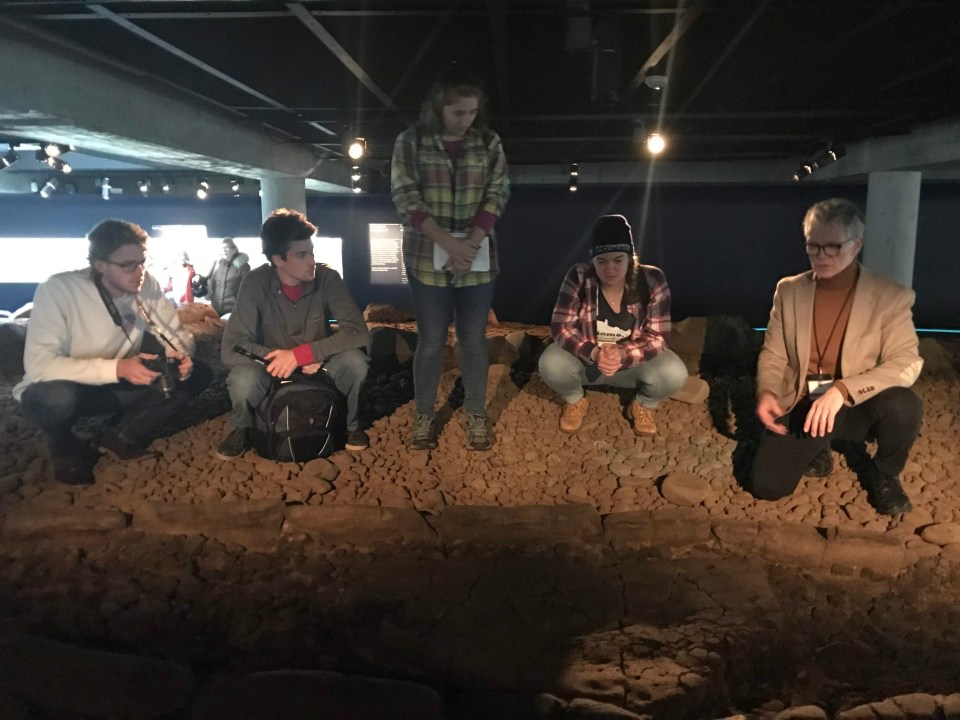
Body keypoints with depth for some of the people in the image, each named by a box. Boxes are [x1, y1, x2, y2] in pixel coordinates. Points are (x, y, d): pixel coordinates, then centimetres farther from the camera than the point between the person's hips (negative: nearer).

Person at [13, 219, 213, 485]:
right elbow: (39, 365, -31)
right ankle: (65, 448, -2)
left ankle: (122, 439, 0)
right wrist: (117, 368, -41)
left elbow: (178, 334, -6)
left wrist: (180, 355, -30)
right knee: (58, 399, -40)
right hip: (64, 390, -4)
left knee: (198, 372, -13)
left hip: (119, 387, 4)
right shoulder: (58, 289, -25)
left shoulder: (147, 285, -12)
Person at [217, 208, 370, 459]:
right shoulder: (256, 283, -20)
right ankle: (242, 429, 2)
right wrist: (282, 357, -31)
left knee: (354, 360, -30)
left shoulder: (327, 278, -18)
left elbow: (358, 332, -27)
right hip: (272, 368, -1)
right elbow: (231, 348, -24)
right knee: (242, 379, -33)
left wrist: (300, 354, -35)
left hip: (318, 366, 1)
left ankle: (350, 424, 1)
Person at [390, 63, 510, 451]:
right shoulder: (410, 142, -3)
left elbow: (497, 195, -2)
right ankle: (424, 414, 23)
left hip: (478, 258, 2)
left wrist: (470, 244, -15)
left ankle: (476, 414, 24)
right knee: (431, 340, 6)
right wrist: (449, 244, -19)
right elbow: (406, 200, -10)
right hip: (429, 258, -1)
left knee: (474, 339, 8)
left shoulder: (489, 143, 3)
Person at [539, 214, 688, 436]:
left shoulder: (652, 281, -20)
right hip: (586, 360, 0)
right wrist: (594, 353, -39)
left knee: (674, 373, -29)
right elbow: (561, 328, -21)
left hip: (633, 364, 0)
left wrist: (622, 356, -39)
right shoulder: (579, 278, -20)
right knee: (550, 363, -30)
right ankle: (575, 401, 6)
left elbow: (659, 337, -19)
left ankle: (644, 405, 7)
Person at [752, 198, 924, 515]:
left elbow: (906, 363, -17)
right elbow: (773, 354, 3)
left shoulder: (891, 297, -9)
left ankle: (884, 474, 0)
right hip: (802, 406, 2)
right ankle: (820, 446, 19)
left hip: (859, 407, -1)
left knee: (904, 405, -35)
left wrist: (842, 390, -33)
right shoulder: (789, 290, 0)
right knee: (767, 485, -15)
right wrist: (766, 392, -19)